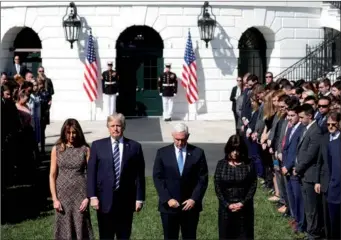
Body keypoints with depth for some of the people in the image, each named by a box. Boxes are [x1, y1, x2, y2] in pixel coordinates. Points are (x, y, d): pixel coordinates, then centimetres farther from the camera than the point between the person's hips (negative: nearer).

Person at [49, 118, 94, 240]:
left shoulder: (85, 149, 0)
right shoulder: (57, 149, 2)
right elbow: (52, 175, 3)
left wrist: (88, 197, -8)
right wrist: (55, 199, -4)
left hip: (80, 194, -1)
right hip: (62, 194, 1)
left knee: (81, 229, 2)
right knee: (64, 230, 6)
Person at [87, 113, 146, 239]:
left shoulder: (134, 146, 3)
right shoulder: (97, 145, 4)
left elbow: (139, 174, 2)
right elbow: (91, 172, 1)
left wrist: (139, 198, -2)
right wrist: (92, 196, -7)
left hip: (126, 199, 0)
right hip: (105, 199, 0)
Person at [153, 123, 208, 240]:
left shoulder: (198, 153, 1)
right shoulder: (162, 153, 1)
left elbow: (203, 179, 0)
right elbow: (157, 178, -2)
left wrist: (194, 199, -11)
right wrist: (167, 199, -12)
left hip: (191, 205, 0)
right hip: (168, 206, 0)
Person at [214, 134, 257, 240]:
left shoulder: (248, 164, -3)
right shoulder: (221, 164, -1)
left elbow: (253, 185, -4)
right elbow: (217, 187, -2)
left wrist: (243, 203, -14)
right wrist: (227, 205, -11)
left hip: (244, 208, 0)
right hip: (226, 208, 1)